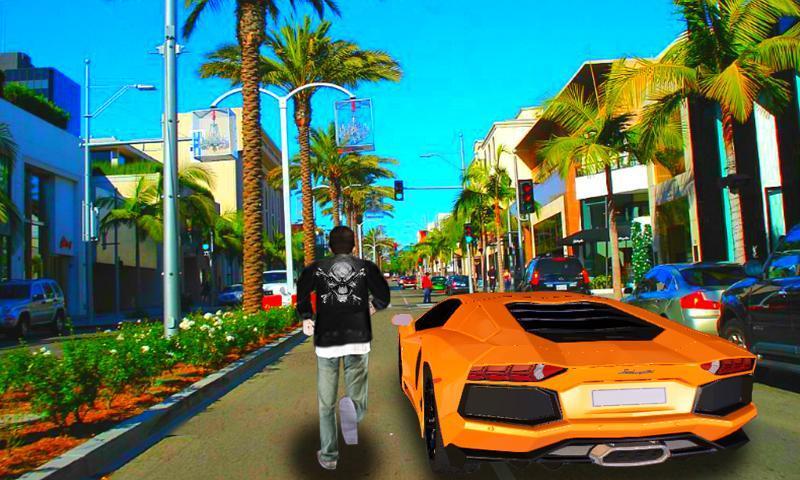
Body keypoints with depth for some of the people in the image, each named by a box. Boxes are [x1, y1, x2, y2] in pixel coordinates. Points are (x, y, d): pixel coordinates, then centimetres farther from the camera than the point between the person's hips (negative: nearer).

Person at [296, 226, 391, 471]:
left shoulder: (317, 268, 8)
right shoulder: (366, 267, 6)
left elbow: (302, 289, -10)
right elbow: (383, 294, -6)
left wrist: (306, 318, 2)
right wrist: (374, 306, 14)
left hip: (326, 339, 1)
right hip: (358, 339, 0)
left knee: (326, 402, 12)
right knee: (357, 396, 6)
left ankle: (328, 456, 15)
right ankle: (352, 408, -29)